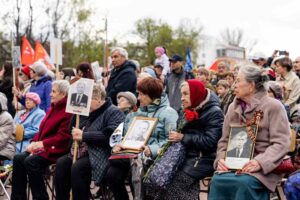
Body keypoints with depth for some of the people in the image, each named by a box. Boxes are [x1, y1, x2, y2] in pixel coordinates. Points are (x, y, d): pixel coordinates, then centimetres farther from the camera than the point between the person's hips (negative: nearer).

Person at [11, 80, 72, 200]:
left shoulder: (69, 111, -12)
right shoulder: (53, 108, 18)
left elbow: (63, 136, -20)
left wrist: (42, 144, -21)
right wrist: (34, 142, 1)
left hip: (56, 149, -9)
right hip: (43, 147, 9)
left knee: (31, 161, -28)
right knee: (18, 158, -10)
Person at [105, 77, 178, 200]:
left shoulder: (168, 113, 2)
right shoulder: (135, 113, 24)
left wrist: (152, 150, -24)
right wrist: (118, 145, 0)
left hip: (153, 158, -5)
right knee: (112, 174, -22)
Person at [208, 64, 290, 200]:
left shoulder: (273, 106, -3)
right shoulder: (233, 107, 14)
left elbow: (281, 143, -11)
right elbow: (224, 140, 15)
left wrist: (260, 162, -25)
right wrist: (221, 159, -7)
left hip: (263, 167, -4)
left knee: (244, 182, -36)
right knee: (218, 180, -28)